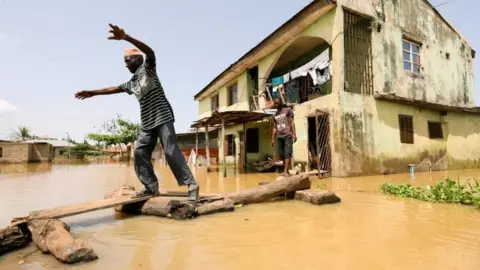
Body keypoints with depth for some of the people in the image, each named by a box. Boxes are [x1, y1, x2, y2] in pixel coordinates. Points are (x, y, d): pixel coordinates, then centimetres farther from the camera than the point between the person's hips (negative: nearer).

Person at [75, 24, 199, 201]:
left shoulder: (147, 68, 1)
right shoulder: (131, 83, 21)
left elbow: (150, 52, -20)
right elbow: (113, 89, 33)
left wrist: (126, 37, -31)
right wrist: (92, 93, 38)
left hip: (162, 117, -8)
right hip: (147, 122, 8)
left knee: (171, 151, -16)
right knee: (140, 153, 0)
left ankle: (191, 184, -12)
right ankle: (151, 187, 4)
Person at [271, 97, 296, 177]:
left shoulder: (288, 110, 7)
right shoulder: (275, 115, 20)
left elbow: (292, 122, -1)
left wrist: (294, 134, -10)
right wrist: (273, 139, 12)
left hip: (287, 135, -5)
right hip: (279, 137, 5)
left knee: (287, 153, -12)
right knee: (281, 154, 2)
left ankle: (286, 171, -19)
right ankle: (286, 171, 9)